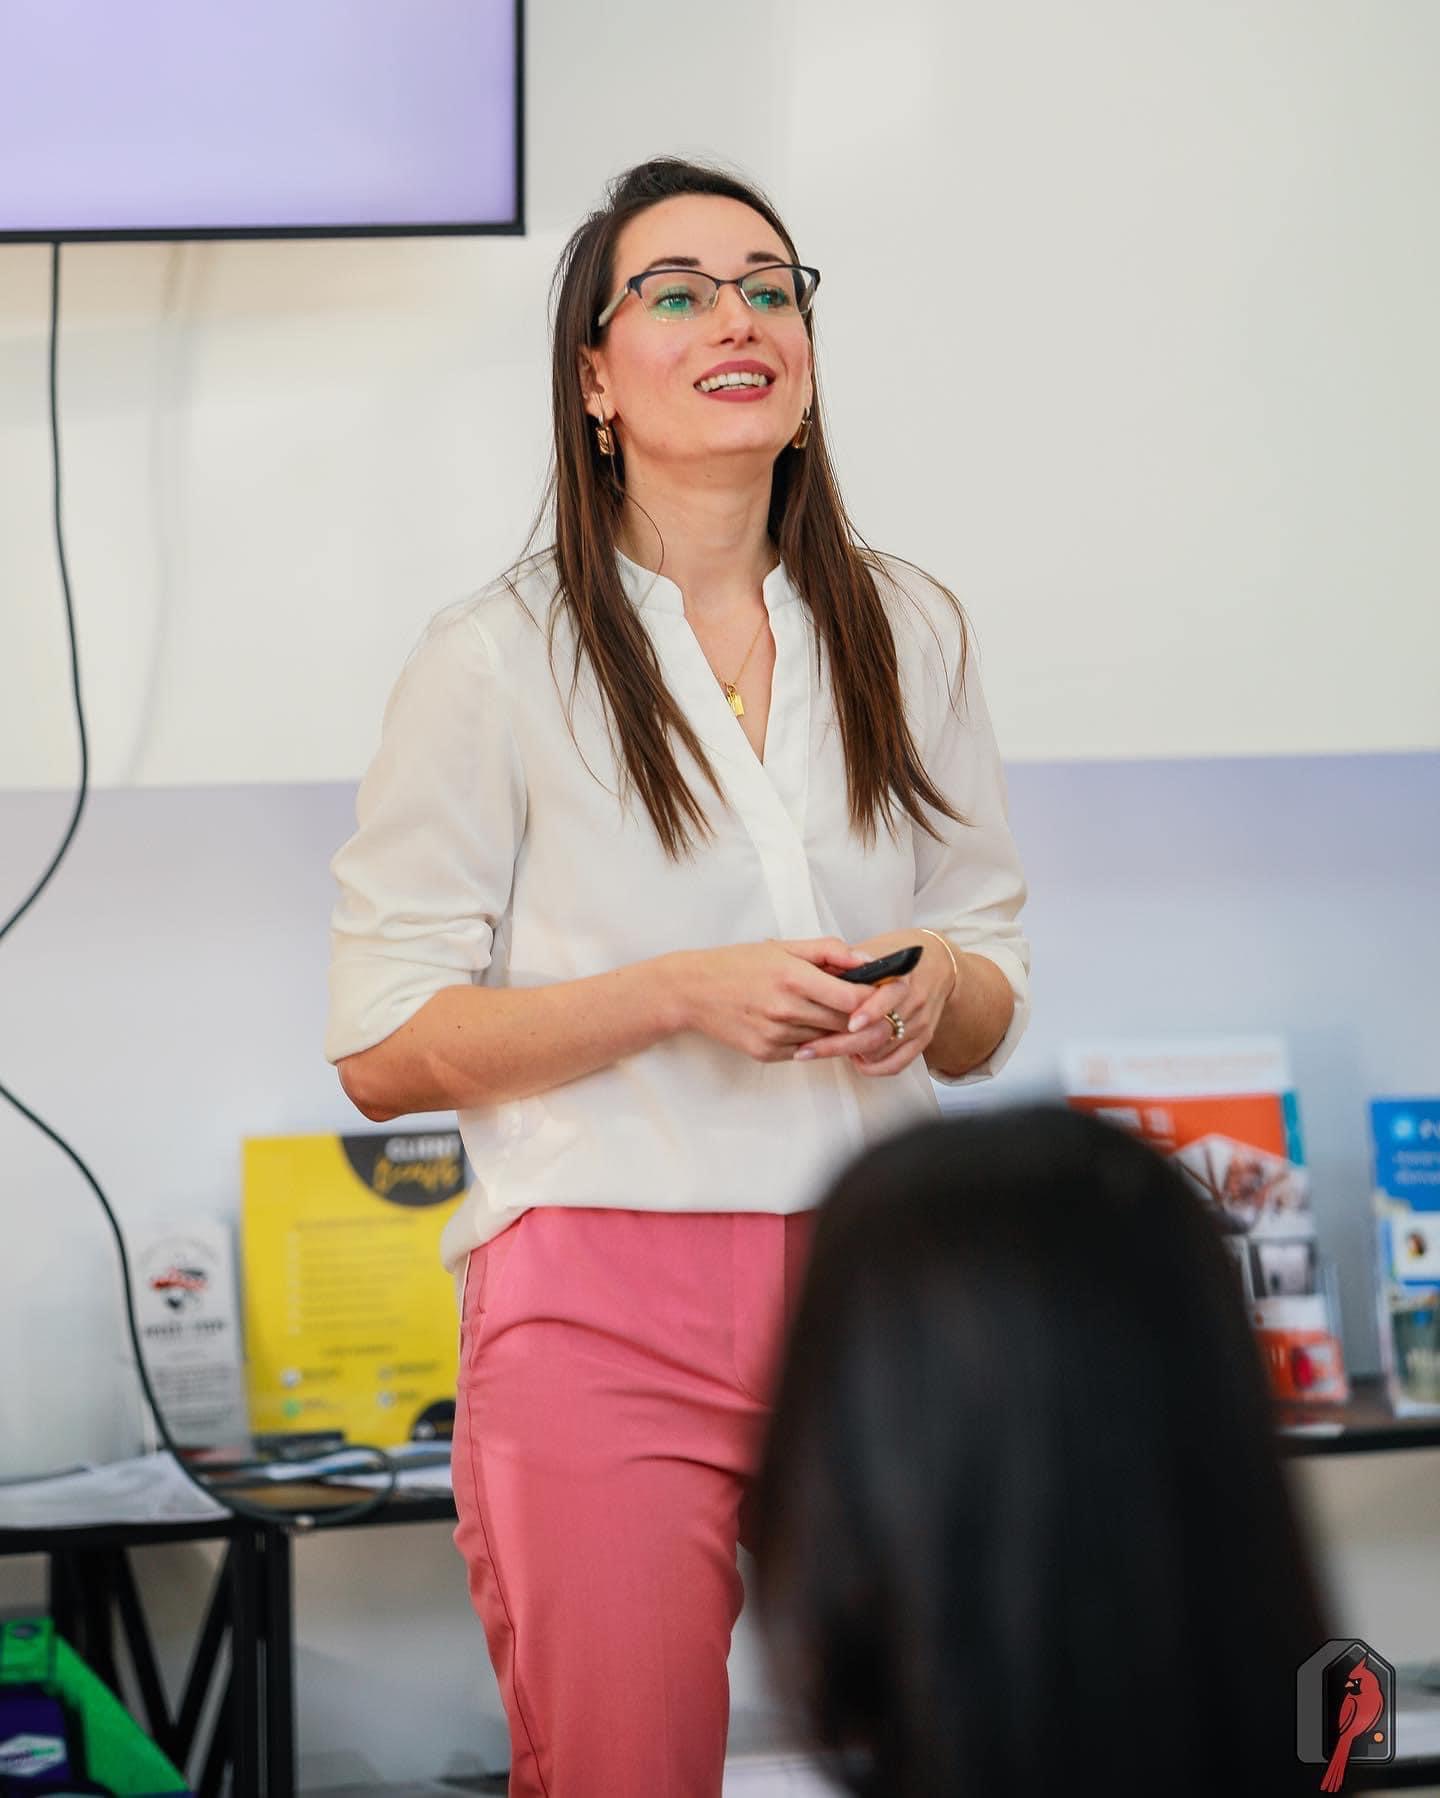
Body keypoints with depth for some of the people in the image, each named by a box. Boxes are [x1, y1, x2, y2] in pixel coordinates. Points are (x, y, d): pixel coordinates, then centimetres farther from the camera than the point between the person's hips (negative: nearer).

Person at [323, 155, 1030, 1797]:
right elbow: (381, 1046, -4)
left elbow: (990, 1012, 17)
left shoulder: (909, 633, 12)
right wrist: (682, 995, -15)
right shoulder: (500, 658, -1)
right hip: (605, 1301, -4)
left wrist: (934, 988, -7)